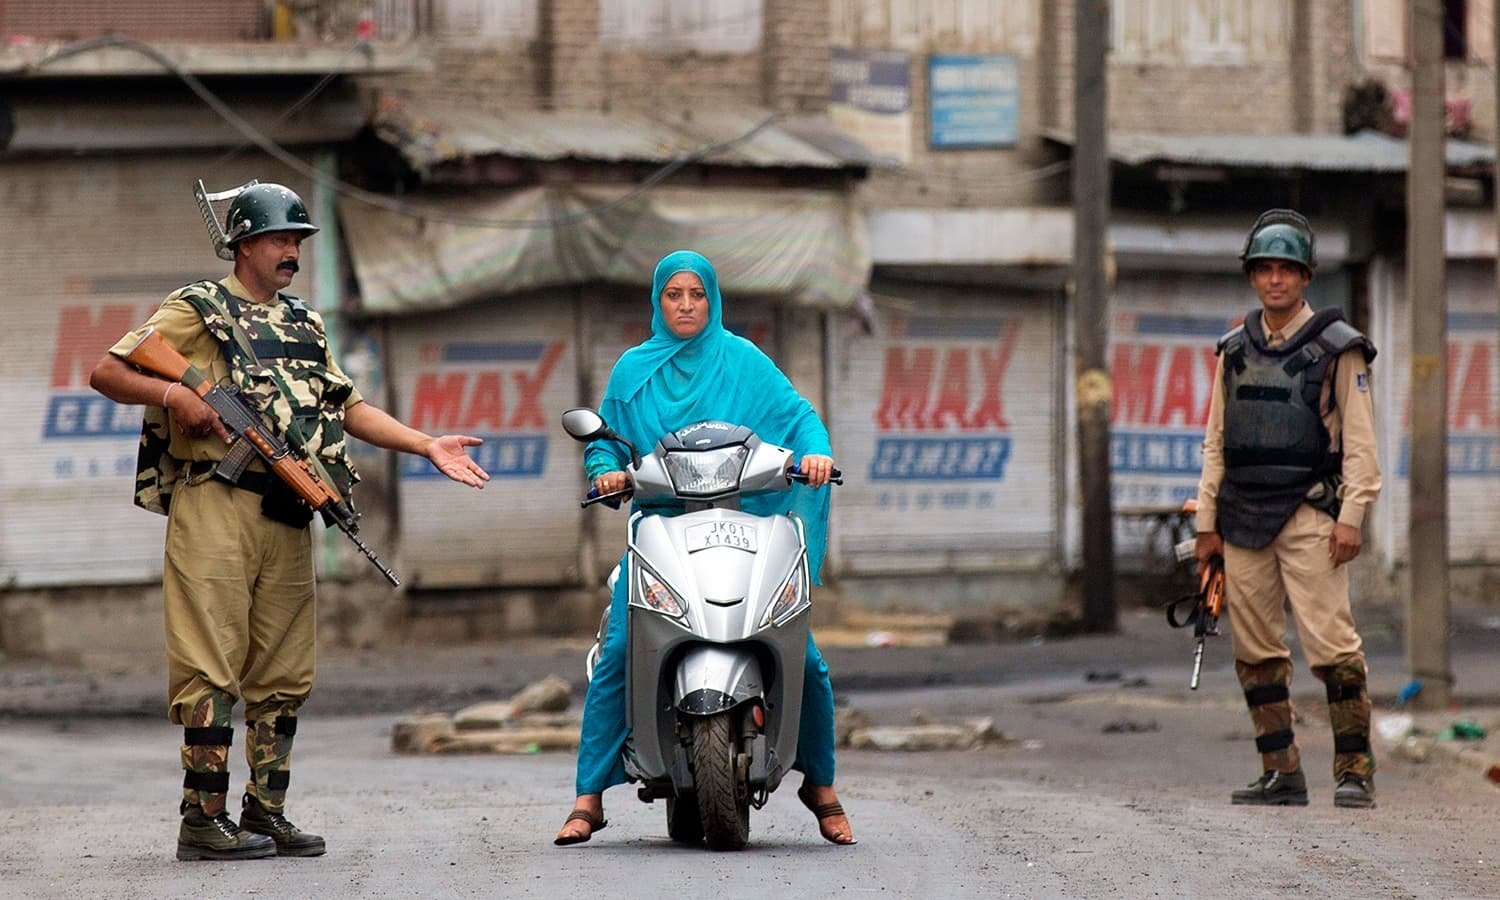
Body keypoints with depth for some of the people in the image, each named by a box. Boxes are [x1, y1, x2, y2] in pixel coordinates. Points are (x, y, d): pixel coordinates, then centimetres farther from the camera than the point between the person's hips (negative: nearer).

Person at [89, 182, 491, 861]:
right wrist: (173, 395, -17)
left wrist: (427, 445, 10)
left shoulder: (306, 326, 22)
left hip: (289, 517, 7)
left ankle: (266, 815, 12)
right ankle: (203, 820, -10)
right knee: (213, 668, -10)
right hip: (216, 506, -7)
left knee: (284, 675, 7)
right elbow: (107, 373, -1)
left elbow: (349, 407, 21)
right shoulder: (197, 310, 2)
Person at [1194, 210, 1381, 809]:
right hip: (1243, 519, 5)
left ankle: (1355, 770, -8)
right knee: (1256, 651, 4)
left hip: (1308, 513, -5)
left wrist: (1351, 517, -11)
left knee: (1330, 642, -12)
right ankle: (1281, 774, 10)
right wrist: (1207, 523, 12)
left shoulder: (1336, 348, -1)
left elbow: (1359, 441, -3)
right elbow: (1216, 441, 17)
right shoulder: (1235, 351, 13)